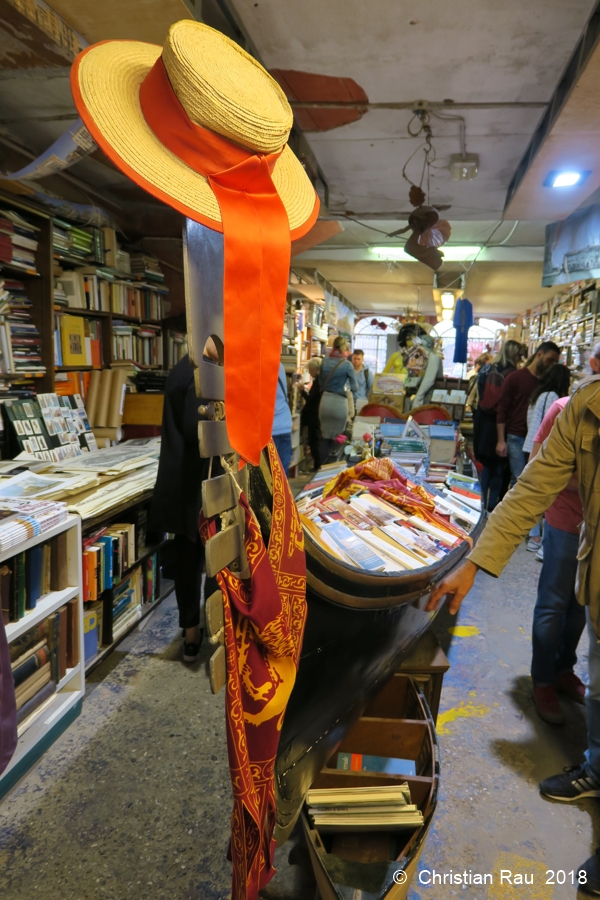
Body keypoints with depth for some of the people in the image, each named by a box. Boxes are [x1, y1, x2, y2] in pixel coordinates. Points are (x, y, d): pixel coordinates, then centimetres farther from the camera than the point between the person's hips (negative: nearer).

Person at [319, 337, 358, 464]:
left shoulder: (324, 361, 4)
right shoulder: (347, 364, -9)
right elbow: (354, 388, -1)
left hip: (325, 401, 4)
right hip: (339, 402, -4)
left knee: (325, 436, 13)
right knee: (336, 438, 7)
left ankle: (322, 466, 16)